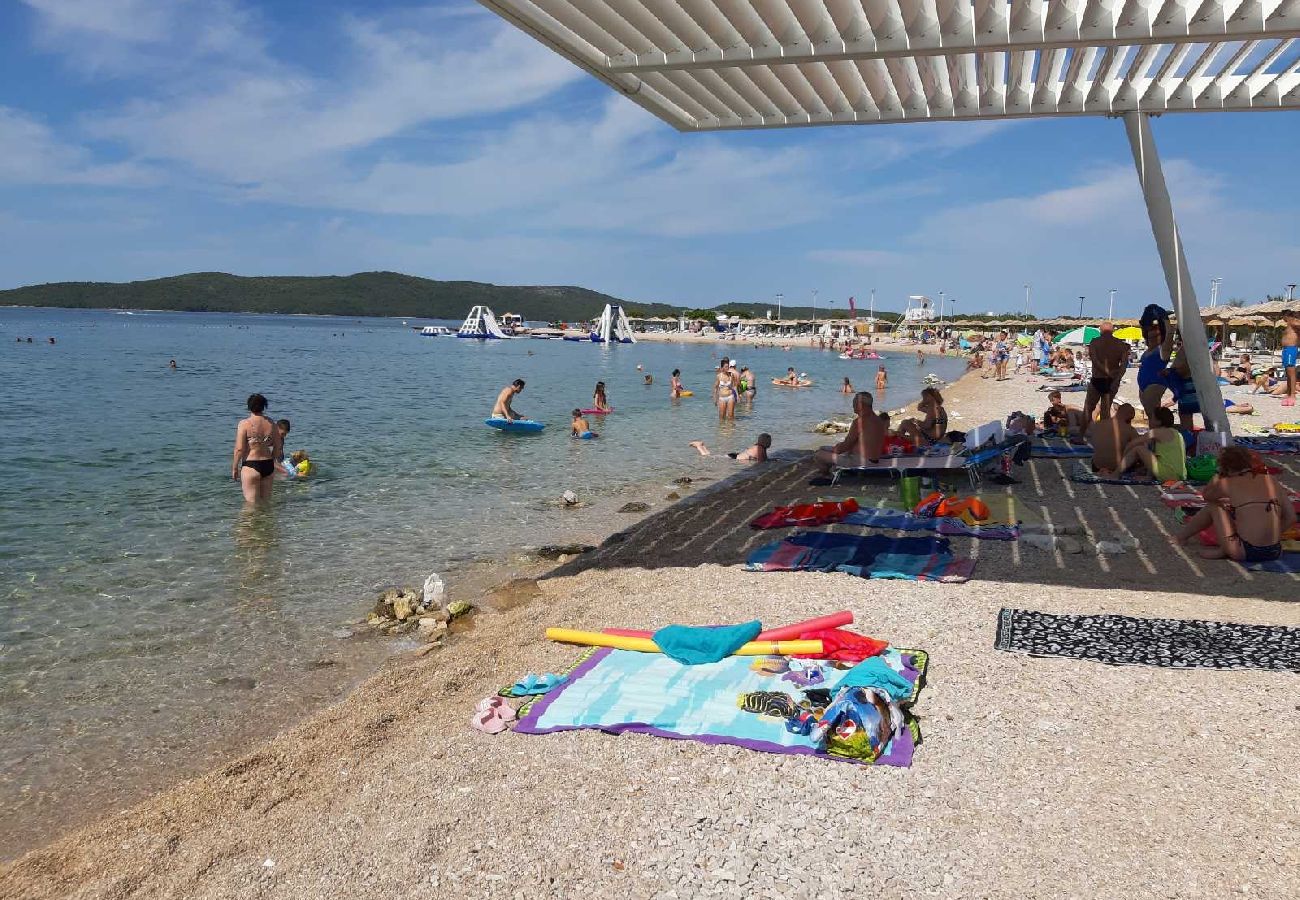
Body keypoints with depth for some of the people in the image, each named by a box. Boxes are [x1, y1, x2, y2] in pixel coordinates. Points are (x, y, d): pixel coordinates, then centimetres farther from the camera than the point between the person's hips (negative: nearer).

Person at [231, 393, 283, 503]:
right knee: (266, 501, 16)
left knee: (251, 503, 2)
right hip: (268, 466, 5)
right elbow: (278, 447, 8)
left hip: (250, 466, -5)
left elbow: (239, 449, -12)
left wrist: (234, 467, -1)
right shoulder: (271, 423, 2)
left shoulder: (244, 423, -11)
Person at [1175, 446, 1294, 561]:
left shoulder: (1230, 484, -3)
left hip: (1247, 552, -5)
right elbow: (1291, 517, 9)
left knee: (1213, 505, 16)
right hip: (1274, 552, 5)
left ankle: (1182, 537, 27)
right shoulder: (1271, 480, 10)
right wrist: (1271, 535, 18)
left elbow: (1206, 495, 18)